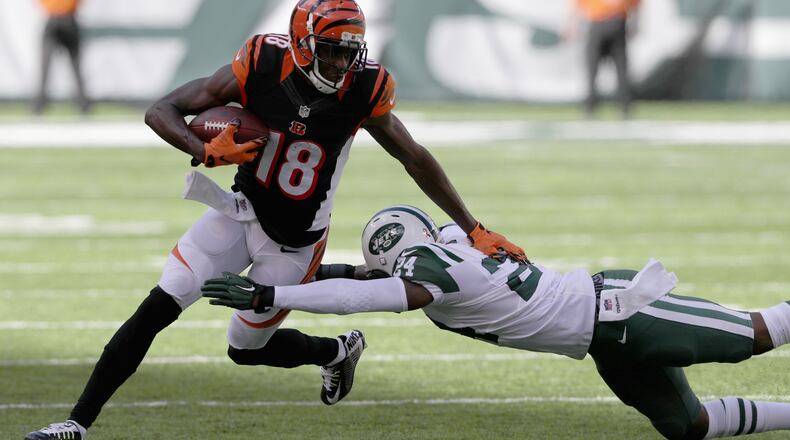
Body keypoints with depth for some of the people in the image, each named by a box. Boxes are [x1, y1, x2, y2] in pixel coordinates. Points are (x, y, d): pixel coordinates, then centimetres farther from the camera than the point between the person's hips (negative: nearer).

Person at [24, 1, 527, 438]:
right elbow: (161, 111, -16)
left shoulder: (364, 90, -18)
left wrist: (476, 231, -3)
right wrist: (206, 152, -36)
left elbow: (417, 160, -5)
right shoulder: (260, 68, -20)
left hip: (295, 241, -1)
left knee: (246, 347, 8)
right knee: (158, 308, -11)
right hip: (241, 211, 1)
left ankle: (337, 350, 40)